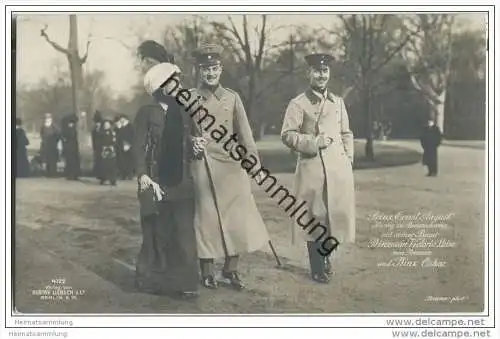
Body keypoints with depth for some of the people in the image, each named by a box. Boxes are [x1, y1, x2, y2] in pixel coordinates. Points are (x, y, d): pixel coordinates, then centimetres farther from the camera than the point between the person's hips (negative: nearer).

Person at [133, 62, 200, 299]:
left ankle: (184, 282, 4)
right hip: (156, 183, -4)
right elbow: (139, 148, -7)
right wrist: (143, 176, -19)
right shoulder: (147, 113, -1)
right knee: (158, 234, 4)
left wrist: (195, 149, -5)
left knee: (184, 233, -2)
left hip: (182, 183, 4)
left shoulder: (184, 113, 12)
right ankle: (154, 280, 18)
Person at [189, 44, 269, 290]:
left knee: (237, 217, 0)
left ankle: (230, 270, 13)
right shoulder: (190, 98, 4)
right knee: (206, 218, 2)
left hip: (231, 166, 2)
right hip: (203, 167, -1)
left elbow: (244, 133, 5)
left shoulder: (232, 98, 7)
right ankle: (207, 272, 14)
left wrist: (255, 164, -2)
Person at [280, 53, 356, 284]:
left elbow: (346, 134, 18)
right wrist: (314, 142, -15)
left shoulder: (338, 102, 15)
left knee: (337, 214, 7)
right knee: (314, 218, 0)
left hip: (339, 168, 4)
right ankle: (318, 269, 12)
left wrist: (348, 160, 7)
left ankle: (326, 255, 30)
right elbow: (287, 135, -5)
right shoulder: (298, 104, 0)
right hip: (312, 169, -4)